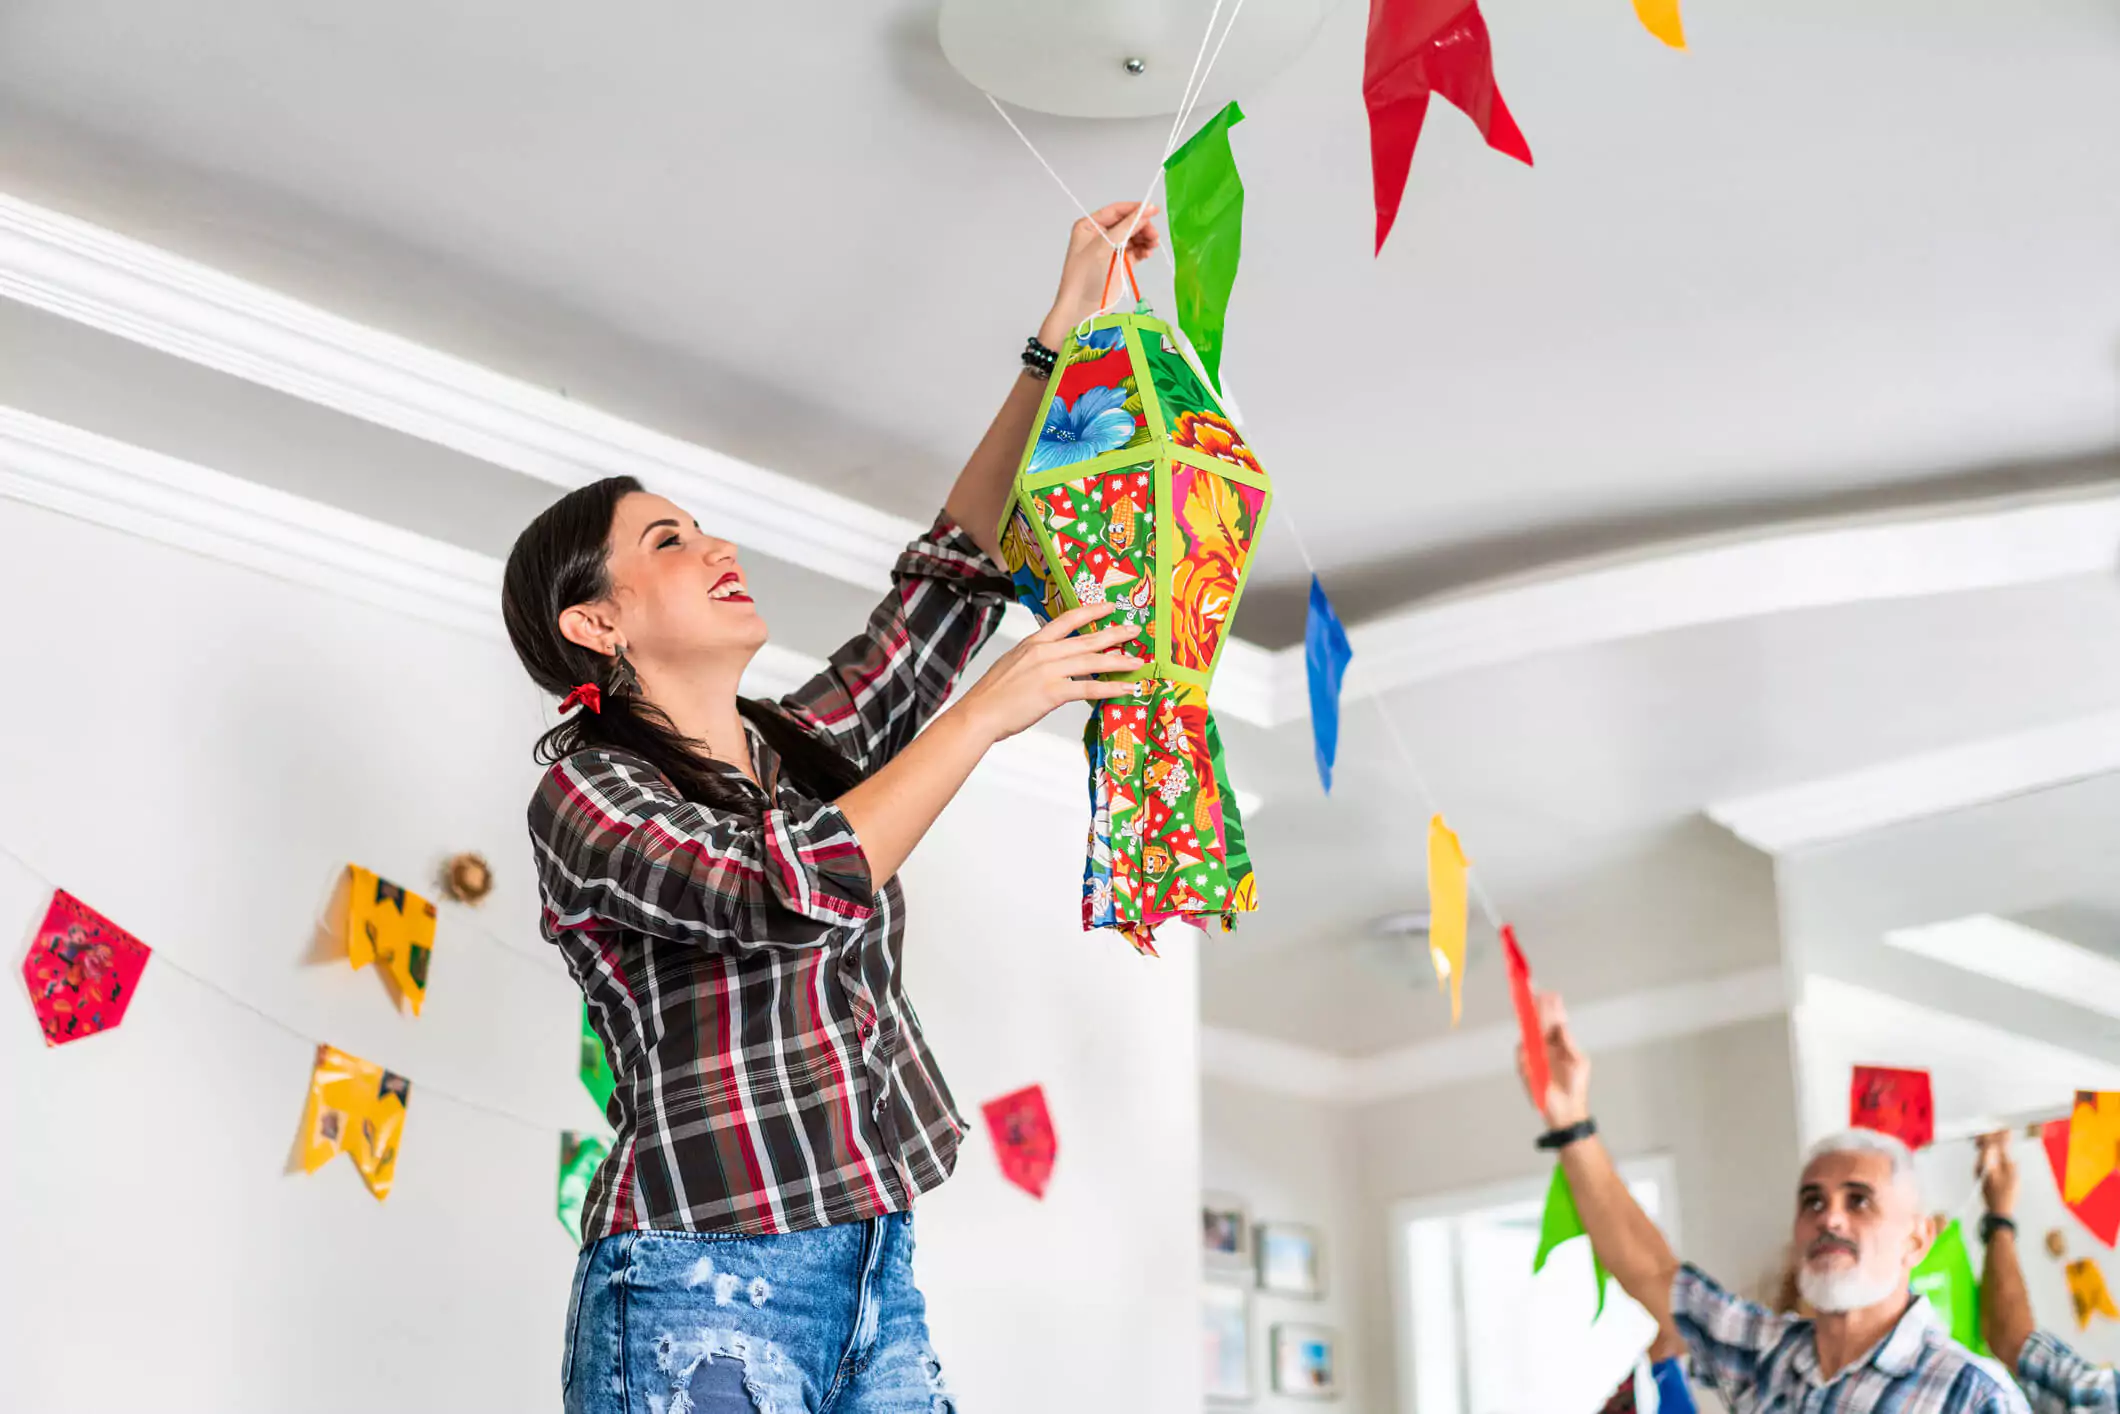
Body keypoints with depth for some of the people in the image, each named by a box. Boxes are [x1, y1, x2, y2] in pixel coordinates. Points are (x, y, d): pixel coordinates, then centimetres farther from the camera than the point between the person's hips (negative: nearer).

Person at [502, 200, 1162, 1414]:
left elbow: (951, 577, 15)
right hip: (701, 1292, -6)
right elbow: (798, 889, -19)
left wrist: (1066, 330, 12)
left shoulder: (811, 744, 16)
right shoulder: (584, 792, -4)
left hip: (877, 1281, 7)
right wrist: (993, 709, -14)